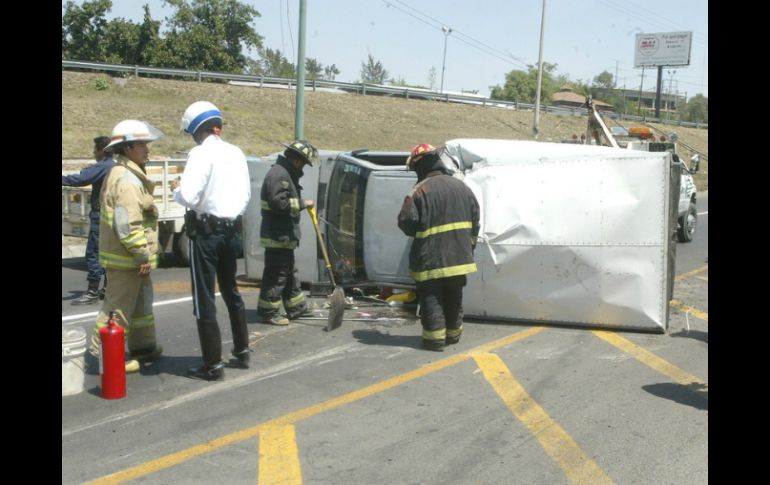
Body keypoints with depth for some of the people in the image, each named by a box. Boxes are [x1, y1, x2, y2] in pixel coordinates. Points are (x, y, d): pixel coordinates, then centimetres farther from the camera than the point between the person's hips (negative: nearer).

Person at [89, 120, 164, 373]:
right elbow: (127, 225, -26)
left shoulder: (127, 175, 15)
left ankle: (143, 347, 32)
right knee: (119, 306, -3)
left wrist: (144, 254, 20)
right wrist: (144, 254, -21)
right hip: (126, 258, -11)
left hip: (130, 257, 11)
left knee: (141, 301, 20)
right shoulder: (127, 180, -20)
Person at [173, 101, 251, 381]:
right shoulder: (236, 153, 6)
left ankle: (213, 365, 3)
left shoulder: (201, 153, -14)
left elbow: (189, 197, -21)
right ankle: (241, 352, 28)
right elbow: (245, 194, 13)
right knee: (231, 291, 21)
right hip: (231, 230, 7)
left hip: (205, 232, -7)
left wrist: (176, 188, -1)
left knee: (204, 299, 0)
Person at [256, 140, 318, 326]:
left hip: (285, 235, 11)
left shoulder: (287, 174, 17)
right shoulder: (278, 174, -17)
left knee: (290, 272, 19)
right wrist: (303, 203, -17)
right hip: (277, 235, -11)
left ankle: (296, 308, 30)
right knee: (276, 275, -4)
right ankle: (268, 312, 4)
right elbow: (279, 203, -25)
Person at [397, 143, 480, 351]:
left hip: (431, 258, -6)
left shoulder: (420, 191, -16)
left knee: (431, 298, 3)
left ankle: (435, 338, 3)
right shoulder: (461, 186, 6)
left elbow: (407, 223, -16)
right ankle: (453, 333, 28)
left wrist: (420, 232, 6)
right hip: (459, 256, 6)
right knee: (454, 297, 18)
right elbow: (475, 218, 11)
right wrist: (469, 245, 20)